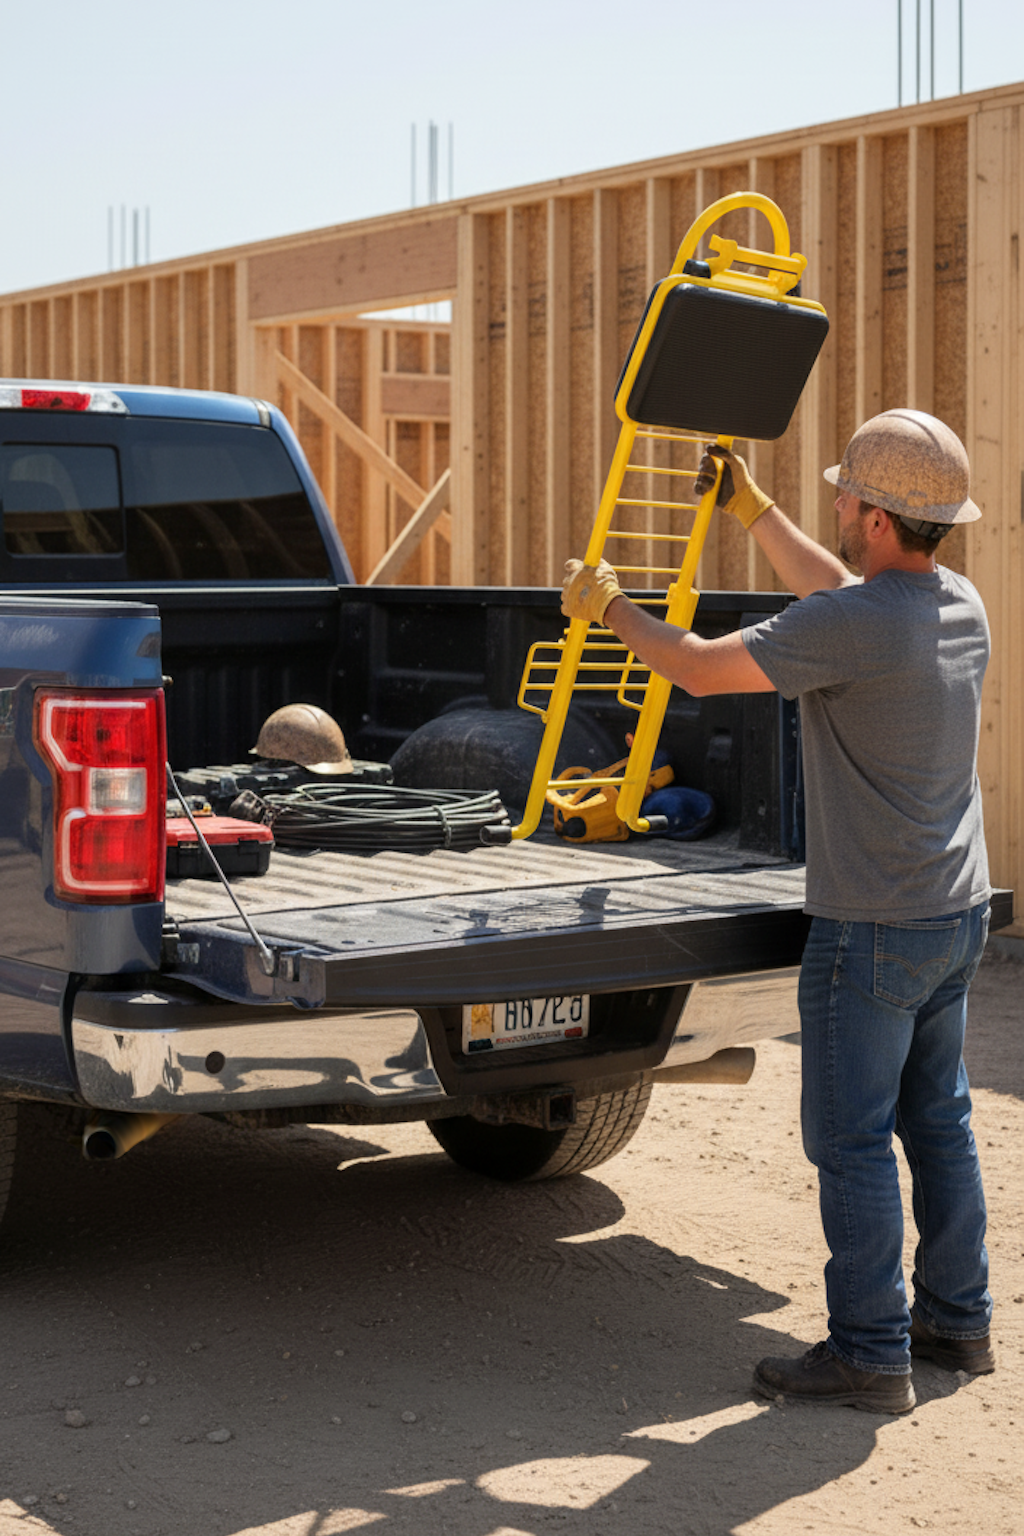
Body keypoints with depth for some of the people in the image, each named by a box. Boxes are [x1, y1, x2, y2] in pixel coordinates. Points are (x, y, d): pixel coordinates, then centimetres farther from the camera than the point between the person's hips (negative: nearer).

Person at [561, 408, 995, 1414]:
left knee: (852, 1140, 0)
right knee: (938, 1123, 17)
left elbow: (699, 668, -15)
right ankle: (956, 1322, 27)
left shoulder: (850, 628, -22)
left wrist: (608, 608, 2)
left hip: (874, 928, -9)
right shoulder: (962, 608, 5)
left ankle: (870, 1352, 7)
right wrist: (750, 508, 30)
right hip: (957, 914, 9)